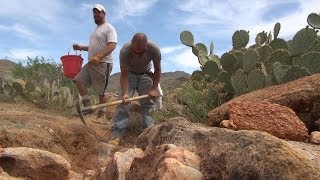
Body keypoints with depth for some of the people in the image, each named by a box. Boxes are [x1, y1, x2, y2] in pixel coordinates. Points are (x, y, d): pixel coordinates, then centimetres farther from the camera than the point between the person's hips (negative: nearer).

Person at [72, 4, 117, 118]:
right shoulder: (96, 29, 23)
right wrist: (80, 47, 18)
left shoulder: (108, 28, -6)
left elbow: (112, 45, -21)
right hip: (91, 63, 9)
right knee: (79, 80, -1)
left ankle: (102, 114, 6)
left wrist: (98, 57, -33)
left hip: (103, 63, -9)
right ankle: (88, 106, 3)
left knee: (101, 91, -5)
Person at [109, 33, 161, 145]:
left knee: (148, 102, -11)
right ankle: (117, 133, -15)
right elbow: (124, 75, -28)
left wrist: (154, 88, -21)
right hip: (129, 74, -1)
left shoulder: (154, 49, -29)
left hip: (145, 75, 2)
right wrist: (125, 93, -41)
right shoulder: (125, 50, -33)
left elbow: (157, 70, -14)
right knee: (123, 101, -16)